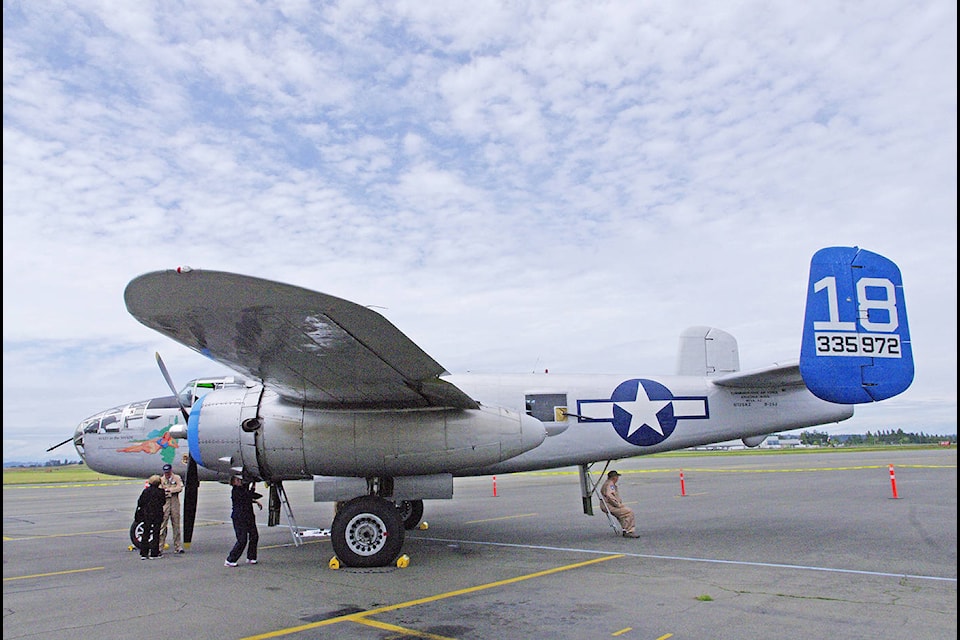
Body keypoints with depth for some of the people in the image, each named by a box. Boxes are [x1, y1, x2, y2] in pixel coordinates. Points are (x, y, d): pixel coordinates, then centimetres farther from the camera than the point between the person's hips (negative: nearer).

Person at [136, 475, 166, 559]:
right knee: (155, 534, 4)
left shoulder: (145, 491, -3)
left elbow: (140, 503, 0)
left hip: (146, 515, 3)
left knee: (145, 534, 11)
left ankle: (143, 553, 13)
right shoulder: (160, 492, -11)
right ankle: (154, 553, 4)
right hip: (157, 515, -3)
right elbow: (163, 502, -3)